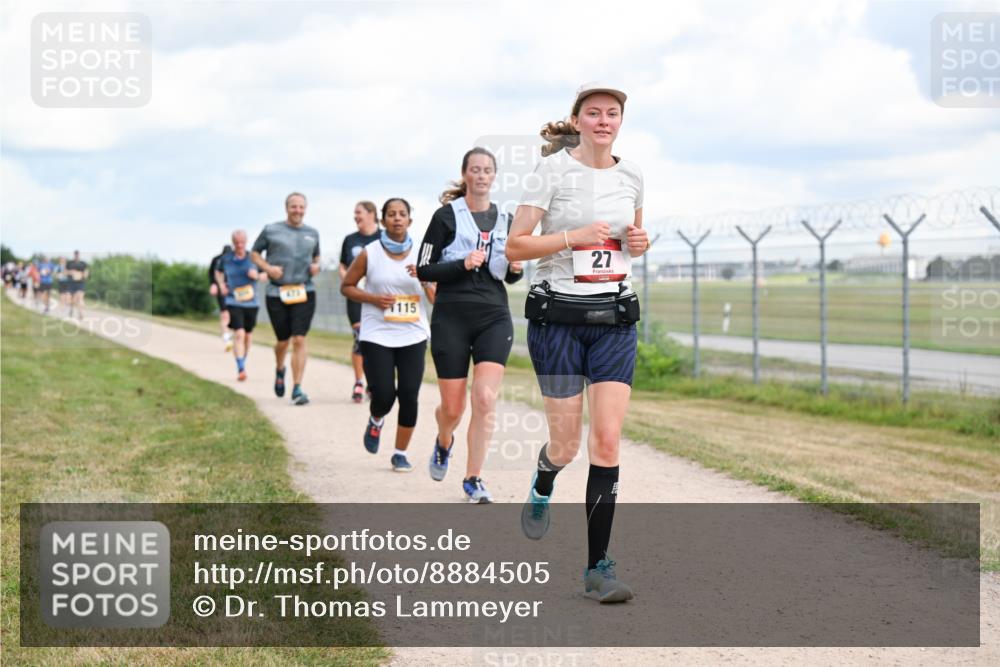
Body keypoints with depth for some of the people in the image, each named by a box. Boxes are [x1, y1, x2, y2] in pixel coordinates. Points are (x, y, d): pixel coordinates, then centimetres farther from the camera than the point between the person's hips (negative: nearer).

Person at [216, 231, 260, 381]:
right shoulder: (226, 259, -1)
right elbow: (218, 272, 20)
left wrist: (256, 275, -13)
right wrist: (221, 285, 4)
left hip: (251, 302, 2)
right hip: (233, 302, -2)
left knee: (248, 335, 13)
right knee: (239, 334, -16)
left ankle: (243, 362, 36)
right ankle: (241, 369, -18)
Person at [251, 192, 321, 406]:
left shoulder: (312, 233, 11)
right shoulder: (271, 230, 3)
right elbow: (255, 253, 12)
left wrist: (316, 266, 4)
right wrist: (267, 268, -6)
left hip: (304, 292, 1)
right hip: (277, 293, -1)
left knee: (299, 340, -10)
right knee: (283, 341, 6)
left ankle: (297, 389, -7)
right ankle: (279, 370, 40)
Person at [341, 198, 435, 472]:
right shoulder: (369, 254, -2)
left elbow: (436, 299, 2)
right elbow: (346, 286, 6)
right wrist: (373, 299, -10)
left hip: (413, 336, 2)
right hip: (377, 336, -2)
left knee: (409, 396, -3)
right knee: (383, 394, -11)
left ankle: (400, 454, 14)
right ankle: (376, 421, 27)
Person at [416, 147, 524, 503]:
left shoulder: (504, 219, 12)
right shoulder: (446, 216, -1)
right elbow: (424, 270, -3)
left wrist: (515, 269, -1)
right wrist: (462, 264, -17)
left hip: (494, 317, 3)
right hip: (452, 317, -2)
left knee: (485, 398, -13)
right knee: (452, 407, 2)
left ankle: (473, 479, -3)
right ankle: (443, 443, 38)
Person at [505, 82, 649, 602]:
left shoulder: (631, 175, 9)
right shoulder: (552, 170, -5)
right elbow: (515, 247, -8)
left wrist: (640, 243, 4)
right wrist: (575, 236, -19)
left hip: (615, 318, 3)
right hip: (558, 315, -3)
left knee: (607, 441, -7)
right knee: (566, 444, 1)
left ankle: (598, 567, -1)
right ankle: (541, 489, 40)